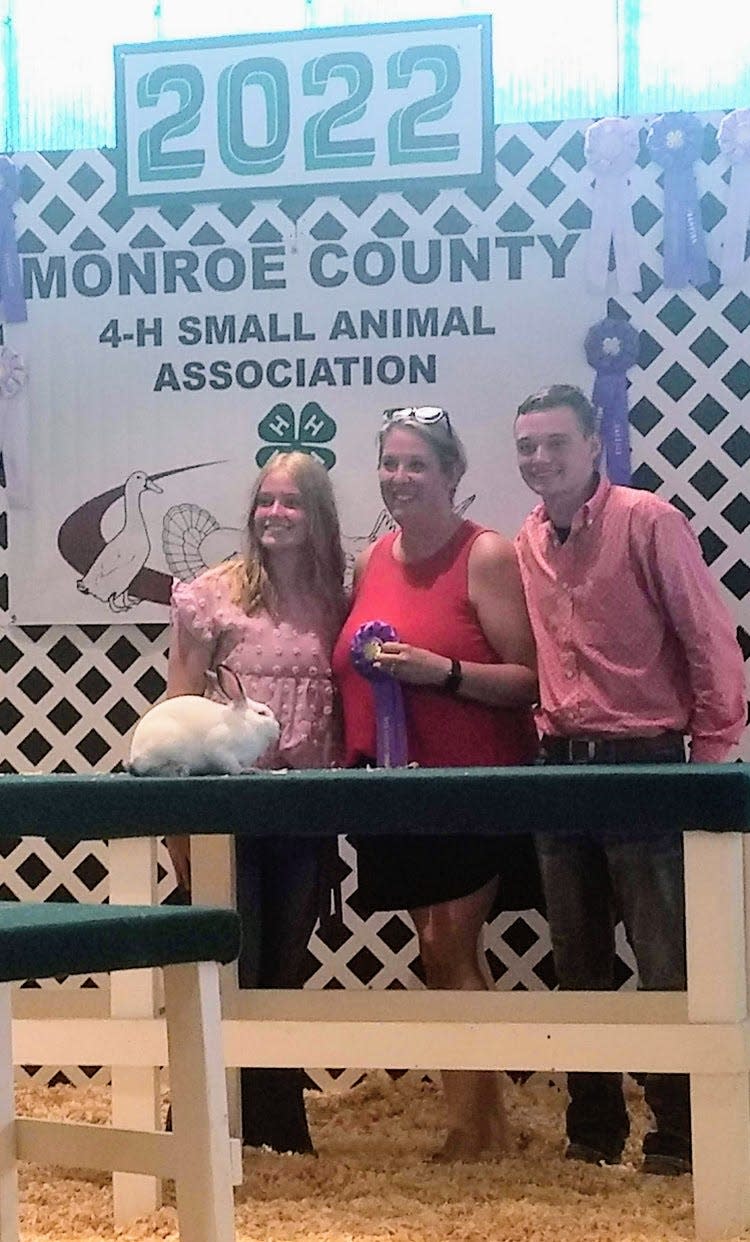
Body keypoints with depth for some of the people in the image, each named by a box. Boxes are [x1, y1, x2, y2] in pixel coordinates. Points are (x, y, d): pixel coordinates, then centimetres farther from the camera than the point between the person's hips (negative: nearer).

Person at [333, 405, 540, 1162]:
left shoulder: (487, 556, -10)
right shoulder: (370, 562, 10)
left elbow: (529, 679, -13)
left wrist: (443, 672, -24)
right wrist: (353, 759, 4)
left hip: (472, 787, -6)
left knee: (447, 950, -6)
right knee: (447, 954, 11)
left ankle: (469, 1128, 4)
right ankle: (484, 1116, 21)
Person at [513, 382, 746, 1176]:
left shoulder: (647, 522, -10)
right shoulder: (528, 543, 9)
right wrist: (547, 729, 8)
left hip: (642, 764, -6)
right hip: (560, 766, 6)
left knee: (665, 964, -1)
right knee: (578, 963, 13)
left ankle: (678, 1136, 10)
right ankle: (593, 1128, 25)